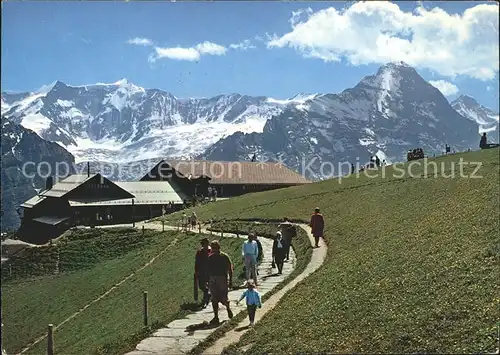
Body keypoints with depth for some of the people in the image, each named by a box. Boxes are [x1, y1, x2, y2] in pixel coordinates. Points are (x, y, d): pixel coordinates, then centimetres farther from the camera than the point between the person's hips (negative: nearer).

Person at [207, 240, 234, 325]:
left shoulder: (225, 257, -5)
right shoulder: (210, 258, 6)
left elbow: (230, 269, -2)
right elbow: (208, 270, 12)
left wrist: (230, 281, -4)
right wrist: (208, 282, 11)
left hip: (223, 280, -3)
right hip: (213, 280, 3)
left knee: (223, 299, -4)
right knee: (214, 299, 3)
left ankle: (228, 308, 28)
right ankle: (216, 317, 12)